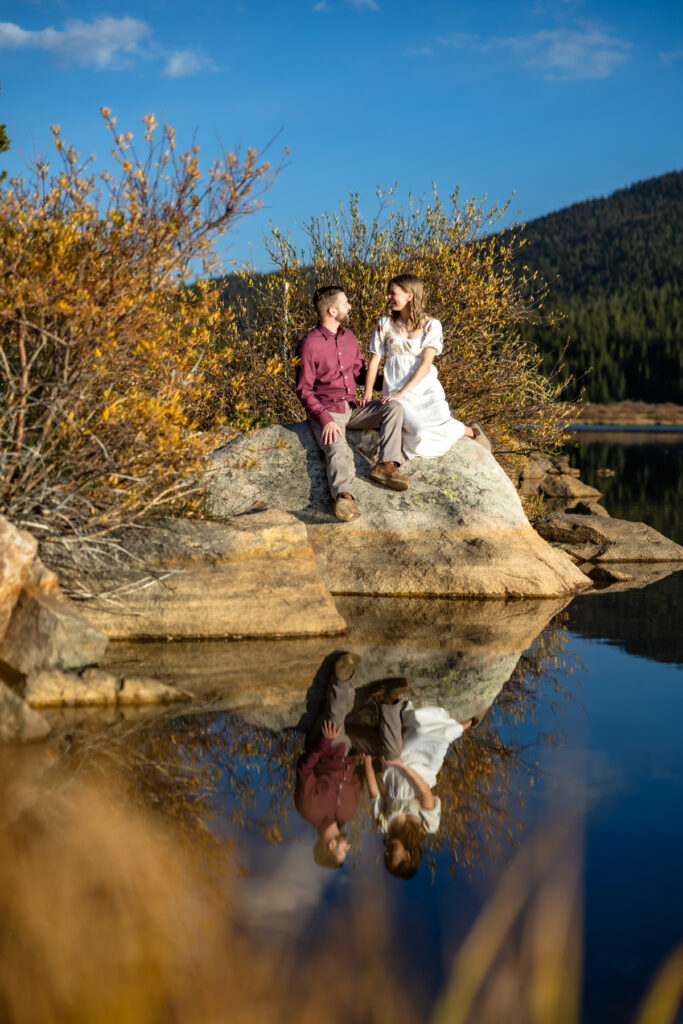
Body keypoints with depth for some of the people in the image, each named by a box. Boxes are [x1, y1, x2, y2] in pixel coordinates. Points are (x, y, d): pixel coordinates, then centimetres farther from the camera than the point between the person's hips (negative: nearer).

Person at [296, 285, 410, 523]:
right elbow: (304, 390, -11)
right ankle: (344, 497, -58)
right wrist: (325, 419, -24)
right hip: (326, 412, -7)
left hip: (353, 408, 7)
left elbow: (360, 371, 23)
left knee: (394, 407, -15)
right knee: (335, 450, -33)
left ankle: (386, 466, -28)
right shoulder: (310, 345, -11)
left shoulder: (348, 337, 11)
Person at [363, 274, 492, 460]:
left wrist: (402, 393, -19)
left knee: (442, 428, -26)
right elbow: (374, 361, 9)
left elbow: (425, 364, -9)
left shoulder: (431, 325, 0)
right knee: (419, 432, -32)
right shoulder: (385, 324, 8)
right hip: (396, 391, 0)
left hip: (426, 388, 0)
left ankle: (472, 431, 9)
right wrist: (367, 395, -2)